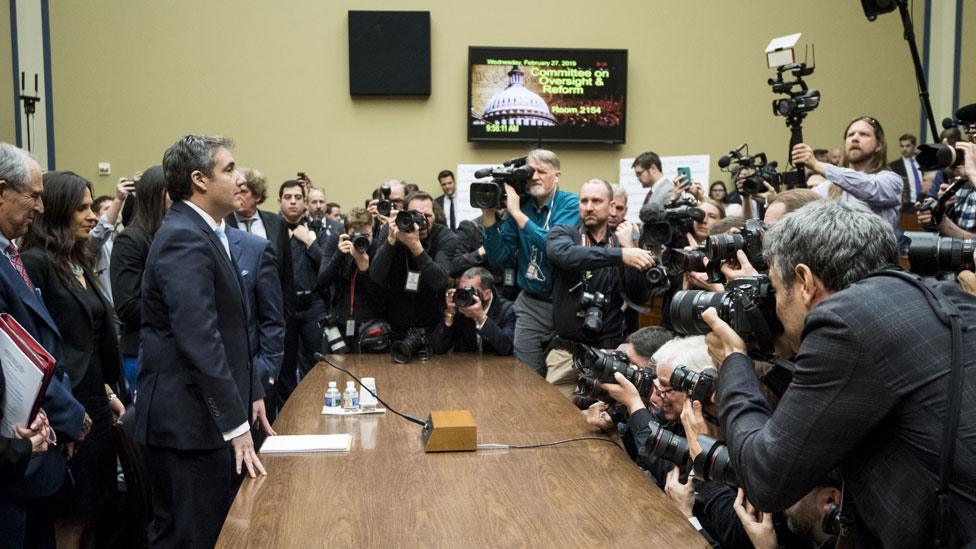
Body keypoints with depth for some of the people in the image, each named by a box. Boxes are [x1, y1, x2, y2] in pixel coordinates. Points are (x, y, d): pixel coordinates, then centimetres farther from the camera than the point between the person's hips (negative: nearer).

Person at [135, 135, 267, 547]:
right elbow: (200, 341, -26)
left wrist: (250, 391, 17)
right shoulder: (184, 239, -19)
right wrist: (236, 424, -25)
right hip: (189, 420, -10)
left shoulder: (204, 233, 14)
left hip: (209, 414, 10)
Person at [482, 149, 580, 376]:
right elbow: (497, 257, 0)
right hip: (531, 304, 3)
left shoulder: (571, 204, -7)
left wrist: (517, 213, -21)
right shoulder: (519, 206, 4)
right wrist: (489, 214, -9)